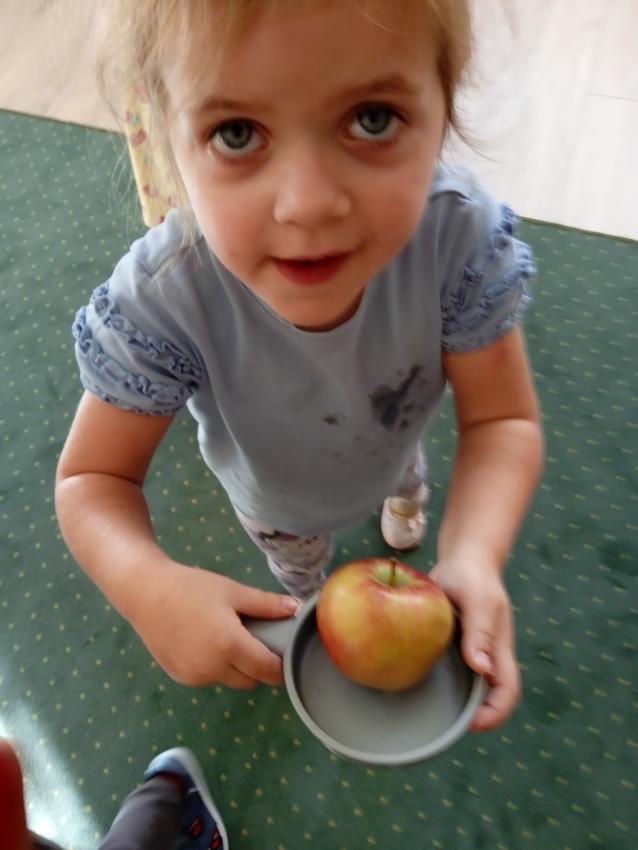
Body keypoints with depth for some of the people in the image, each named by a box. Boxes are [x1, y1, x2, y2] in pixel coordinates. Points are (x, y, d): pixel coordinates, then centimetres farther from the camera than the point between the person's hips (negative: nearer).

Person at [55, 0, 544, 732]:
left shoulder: (462, 234, -40)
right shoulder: (159, 301, -43)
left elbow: (501, 420, -29)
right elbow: (94, 479, -30)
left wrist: (473, 556, -48)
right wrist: (147, 584, -52)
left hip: (389, 450, 1)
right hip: (275, 497, 0)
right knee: (300, 576, 35)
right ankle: (313, 603, 73)